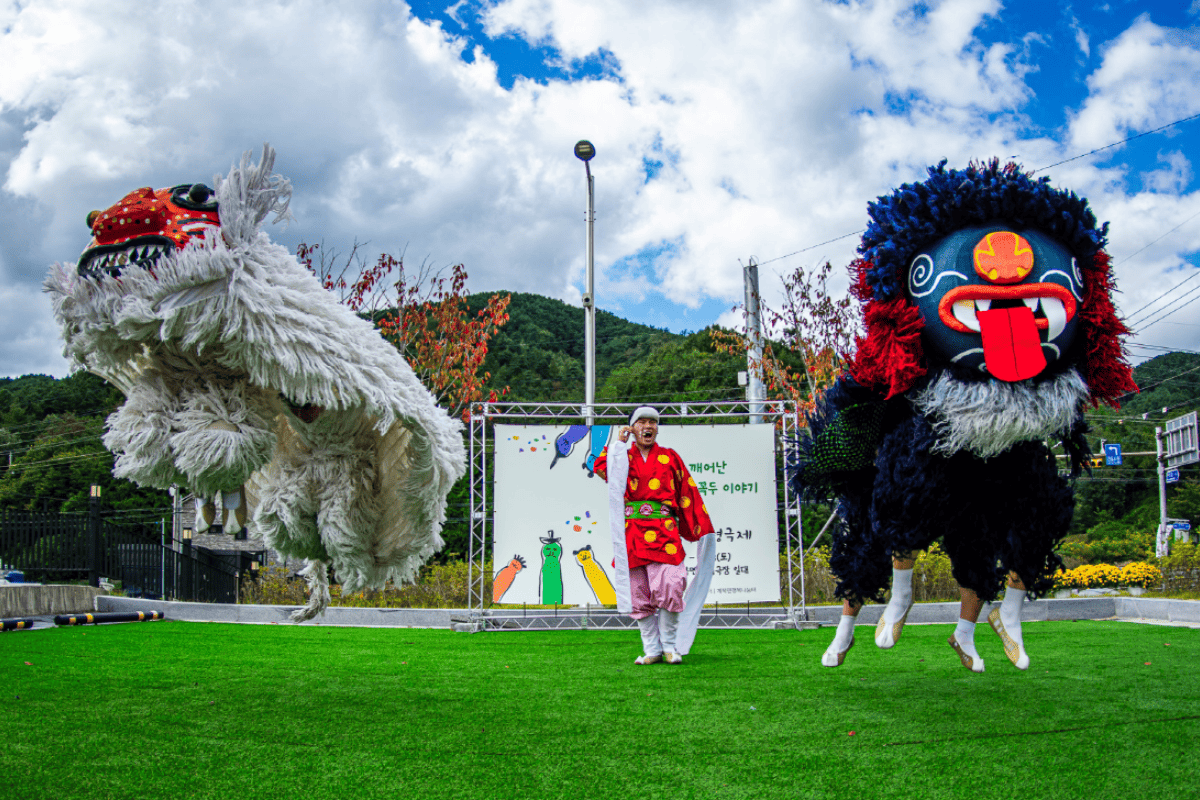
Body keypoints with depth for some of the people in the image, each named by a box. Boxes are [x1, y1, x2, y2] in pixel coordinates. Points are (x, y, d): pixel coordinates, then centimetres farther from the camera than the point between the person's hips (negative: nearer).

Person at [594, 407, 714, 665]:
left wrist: (701, 529, 10)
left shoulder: (670, 457, 14)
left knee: (667, 588, -15)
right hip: (632, 533, 2)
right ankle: (651, 650, 11)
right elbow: (602, 469, -7)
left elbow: (688, 493, 13)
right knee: (638, 594, 1)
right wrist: (618, 445, -1)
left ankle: (669, 646, 2)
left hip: (664, 530, -1)